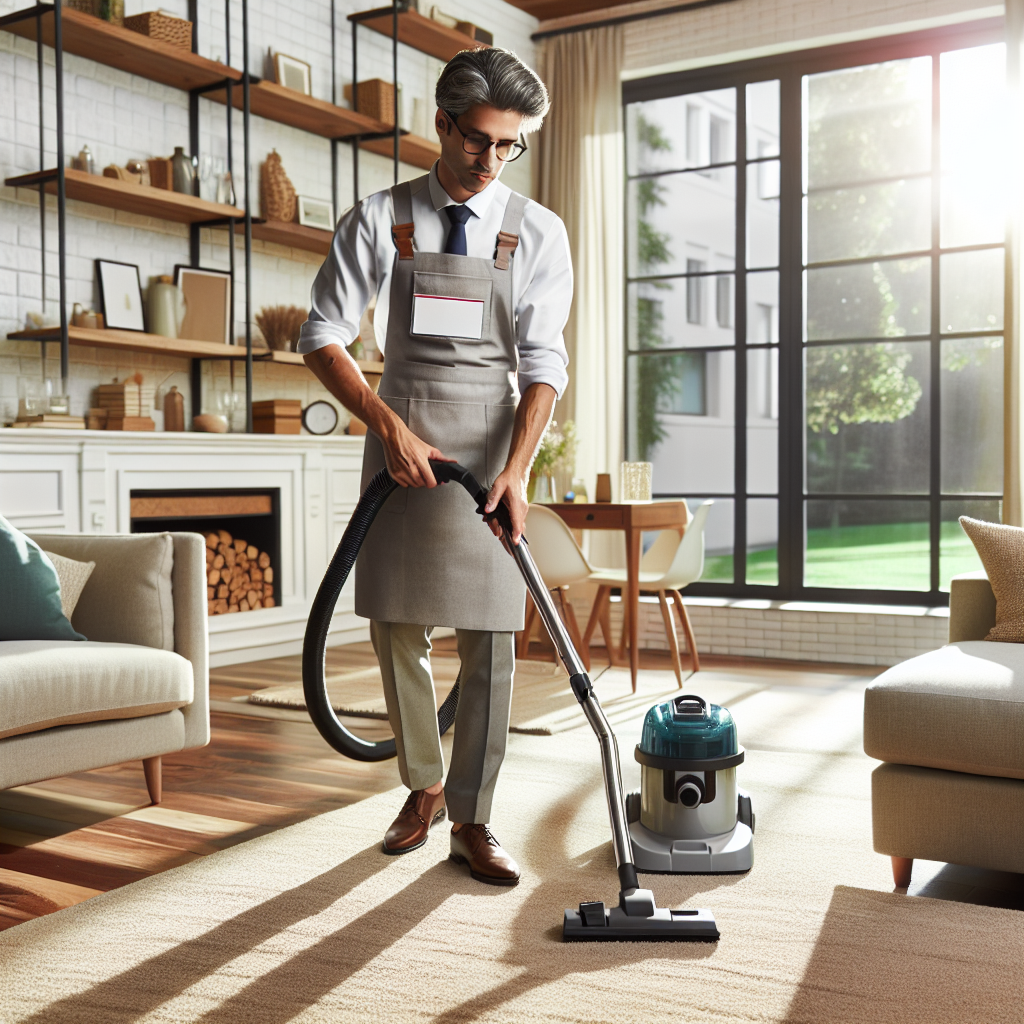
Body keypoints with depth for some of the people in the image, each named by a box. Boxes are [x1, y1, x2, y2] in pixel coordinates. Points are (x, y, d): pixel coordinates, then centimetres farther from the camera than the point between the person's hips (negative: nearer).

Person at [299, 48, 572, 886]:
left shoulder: (537, 233, 2)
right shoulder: (380, 220, 2)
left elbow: (544, 363, -6)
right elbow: (323, 337, -1)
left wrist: (517, 470, -19)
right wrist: (389, 425, -14)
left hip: (492, 439, -1)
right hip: (399, 435, 1)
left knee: (491, 640, -2)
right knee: (398, 629, 8)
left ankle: (472, 821, 11)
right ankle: (424, 787, 29)